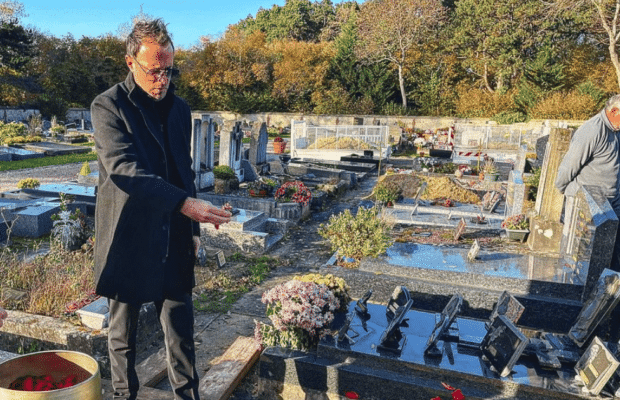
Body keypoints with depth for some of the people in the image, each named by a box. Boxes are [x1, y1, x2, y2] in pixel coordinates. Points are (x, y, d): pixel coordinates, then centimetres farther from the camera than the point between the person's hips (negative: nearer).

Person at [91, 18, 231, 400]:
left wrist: (193, 228, 13)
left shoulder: (180, 109, 9)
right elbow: (123, 168, -22)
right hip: (128, 240, -3)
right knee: (124, 332, 13)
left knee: (181, 329, 8)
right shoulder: (109, 106, -7)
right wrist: (185, 203, -32)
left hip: (174, 240, 4)